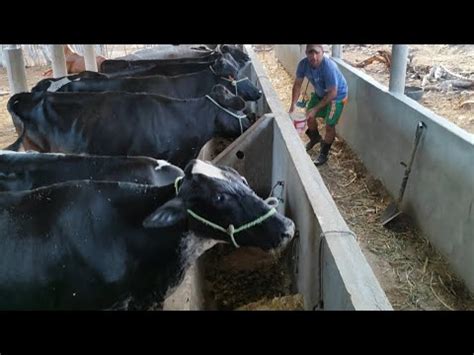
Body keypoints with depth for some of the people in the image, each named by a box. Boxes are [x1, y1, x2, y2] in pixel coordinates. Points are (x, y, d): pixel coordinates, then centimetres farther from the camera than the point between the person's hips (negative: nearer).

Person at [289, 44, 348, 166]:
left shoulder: (329, 67, -39)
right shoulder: (303, 64, -23)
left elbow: (332, 93, -33)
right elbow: (297, 84, -10)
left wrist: (316, 109, -32)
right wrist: (293, 104, -20)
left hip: (337, 96, -6)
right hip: (320, 93, 6)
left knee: (329, 125, -4)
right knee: (309, 116, 17)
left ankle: (324, 154, 18)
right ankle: (315, 138, 48)